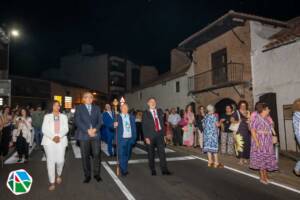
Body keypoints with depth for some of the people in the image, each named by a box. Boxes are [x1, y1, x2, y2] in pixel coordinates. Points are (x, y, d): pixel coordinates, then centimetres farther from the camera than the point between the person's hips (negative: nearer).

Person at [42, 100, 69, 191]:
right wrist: (53, 137, -14)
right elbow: (44, 129, 0)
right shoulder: (47, 116, 11)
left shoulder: (64, 116, 14)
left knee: (60, 160, -6)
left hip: (61, 140, 1)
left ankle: (59, 175, 24)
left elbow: (66, 129, 3)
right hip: (49, 141, -1)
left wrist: (59, 136, -14)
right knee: (50, 161, -4)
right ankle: (52, 182, 4)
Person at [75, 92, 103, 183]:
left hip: (95, 134, 2)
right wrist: (87, 130, -13)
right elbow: (78, 121, -4)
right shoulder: (79, 108, 6)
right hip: (84, 135, -1)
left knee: (97, 154, -1)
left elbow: (100, 121, 7)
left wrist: (95, 129, -11)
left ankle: (96, 174, 14)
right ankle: (87, 175, 17)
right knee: (85, 156, 4)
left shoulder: (97, 108, 15)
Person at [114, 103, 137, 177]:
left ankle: (125, 168, 35)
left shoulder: (131, 117, 10)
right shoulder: (117, 117, -1)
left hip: (130, 139, 4)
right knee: (122, 155, -3)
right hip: (122, 139, -4)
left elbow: (134, 128, 10)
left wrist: (134, 137, 2)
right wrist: (114, 125, -28)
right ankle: (124, 171, 11)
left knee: (127, 155, 14)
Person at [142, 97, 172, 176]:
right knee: (151, 153, 8)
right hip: (150, 135, -2)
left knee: (162, 152, -1)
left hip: (159, 134, 3)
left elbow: (162, 122, 11)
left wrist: (163, 132, 3)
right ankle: (153, 170, 20)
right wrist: (146, 137, -11)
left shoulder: (160, 111, 10)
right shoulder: (145, 113, -2)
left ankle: (164, 170, 4)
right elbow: (144, 126, -5)